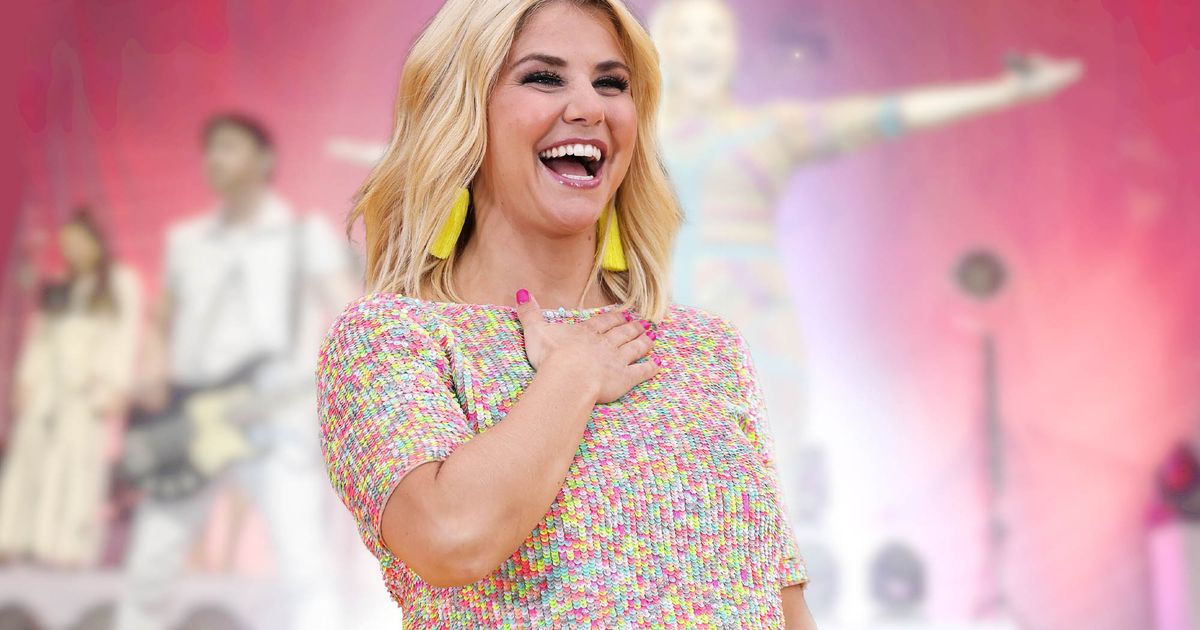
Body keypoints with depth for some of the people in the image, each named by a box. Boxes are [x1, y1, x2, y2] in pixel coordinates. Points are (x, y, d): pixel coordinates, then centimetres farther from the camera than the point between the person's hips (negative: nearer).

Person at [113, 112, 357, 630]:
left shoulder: (305, 234, 4)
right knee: (147, 570, 5)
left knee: (304, 568, -13)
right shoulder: (185, 239, 18)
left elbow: (348, 311, -6)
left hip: (276, 418, -4)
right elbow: (161, 322, 27)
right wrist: (158, 378, 7)